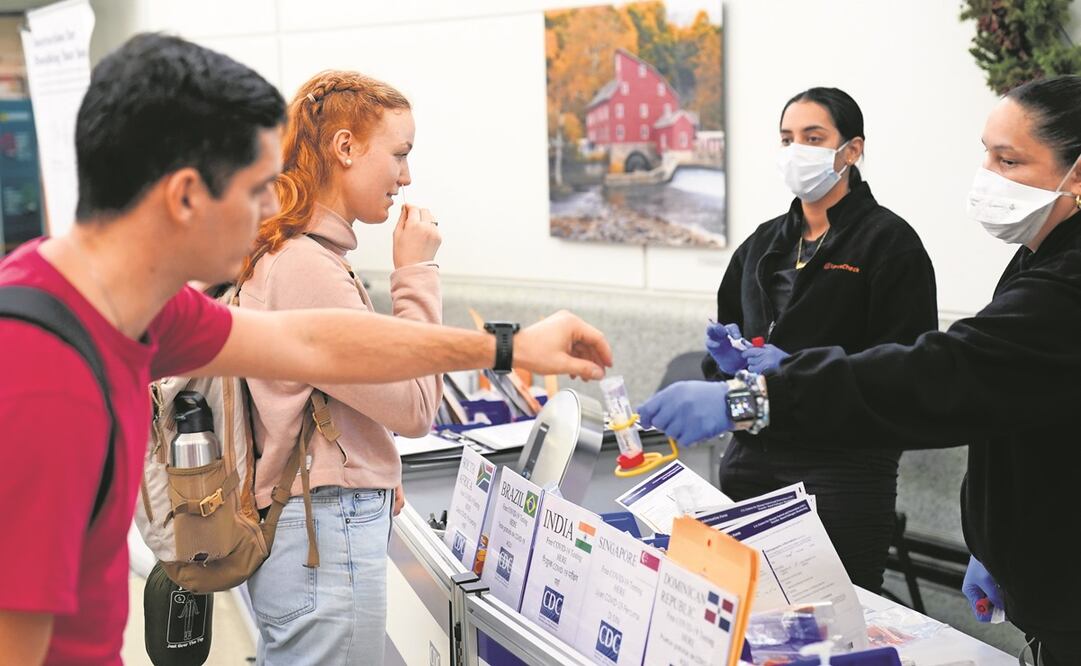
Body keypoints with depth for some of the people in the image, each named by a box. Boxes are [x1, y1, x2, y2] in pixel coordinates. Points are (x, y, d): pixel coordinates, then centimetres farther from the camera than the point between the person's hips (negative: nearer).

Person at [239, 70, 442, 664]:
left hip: (293, 527, 10)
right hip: (327, 535, -10)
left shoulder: (282, 253, 10)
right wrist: (416, 273, -11)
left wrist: (373, 474, 11)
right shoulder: (308, 268, -21)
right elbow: (414, 408, -16)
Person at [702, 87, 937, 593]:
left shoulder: (888, 241, -4)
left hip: (844, 464, -5)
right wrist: (727, 357, -2)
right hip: (752, 457, 6)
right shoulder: (764, 243, 14)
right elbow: (727, 333, 22)